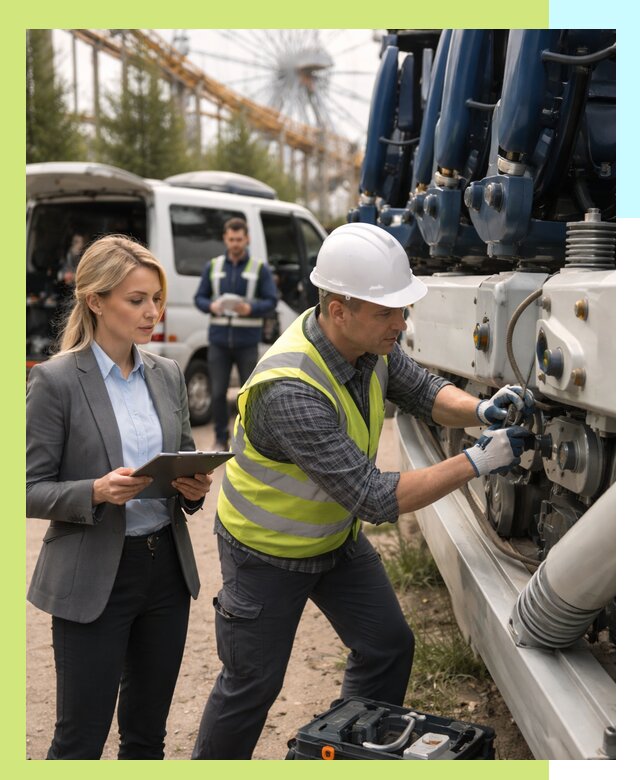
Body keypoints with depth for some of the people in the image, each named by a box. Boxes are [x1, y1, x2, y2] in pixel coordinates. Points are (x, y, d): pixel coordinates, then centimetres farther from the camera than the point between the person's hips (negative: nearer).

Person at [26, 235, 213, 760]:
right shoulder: (56, 381, -10)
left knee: (148, 731, 17)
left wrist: (194, 487, -7)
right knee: (80, 739, 5)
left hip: (167, 567, 5)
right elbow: (32, 491, -9)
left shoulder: (167, 374, 6)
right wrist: (97, 492, -25)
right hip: (94, 579, -5)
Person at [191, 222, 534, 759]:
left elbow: (423, 390, -2)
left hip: (337, 534, 7)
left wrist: (481, 409, -24)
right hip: (268, 552, -7)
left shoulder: (370, 340, -15)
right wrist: (477, 462, -36)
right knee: (254, 684, 8)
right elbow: (375, 498, -38)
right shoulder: (290, 391, -40)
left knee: (388, 646, 11)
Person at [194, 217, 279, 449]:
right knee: (217, 392, 3)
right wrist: (211, 306, -11)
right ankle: (221, 439, 16)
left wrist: (250, 308, -19)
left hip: (247, 341, -2)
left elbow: (271, 301, -1)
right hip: (219, 340, 2)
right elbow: (199, 297, 11)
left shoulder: (260, 268, 3)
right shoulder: (213, 266, 11)